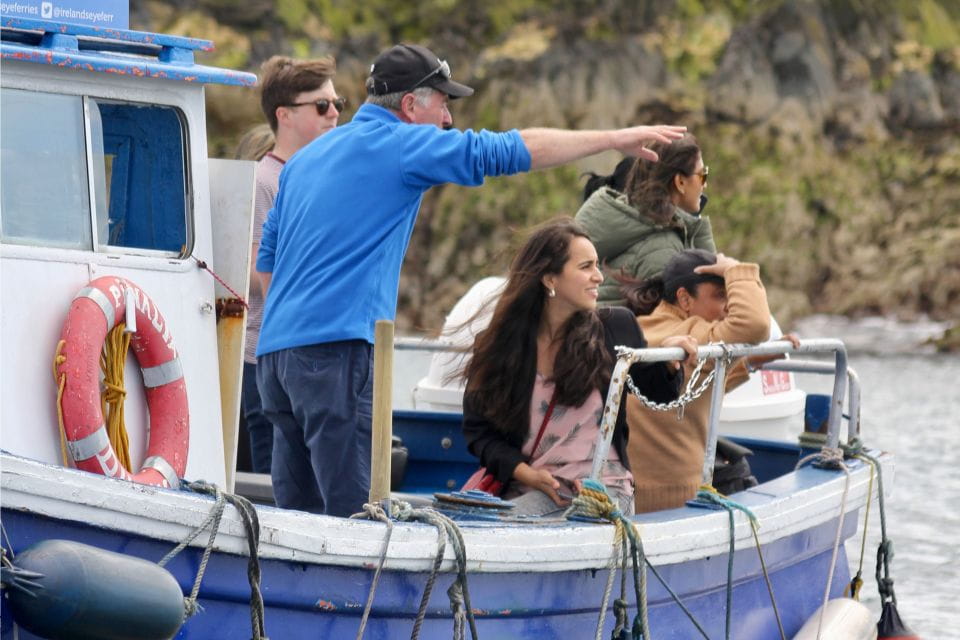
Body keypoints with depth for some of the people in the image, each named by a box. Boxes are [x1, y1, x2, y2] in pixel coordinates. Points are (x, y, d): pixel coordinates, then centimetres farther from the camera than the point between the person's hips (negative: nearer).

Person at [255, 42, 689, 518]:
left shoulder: (306, 158, 22)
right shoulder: (401, 144, -2)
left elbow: (267, 260, 25)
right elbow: (514, 150, -1)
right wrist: (616, 139, 6)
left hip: (276, 349, 9)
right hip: (334, 349, -9)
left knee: (300, 512, 8)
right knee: (358, 514, -11)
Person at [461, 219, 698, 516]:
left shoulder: (617, 327, 7)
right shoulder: (498, 346, 4)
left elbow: (655, 391, 23)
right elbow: (477, 430, 7)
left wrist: (667, 362, 0)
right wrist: (525, 473, -9)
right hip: (529, 488, 1)